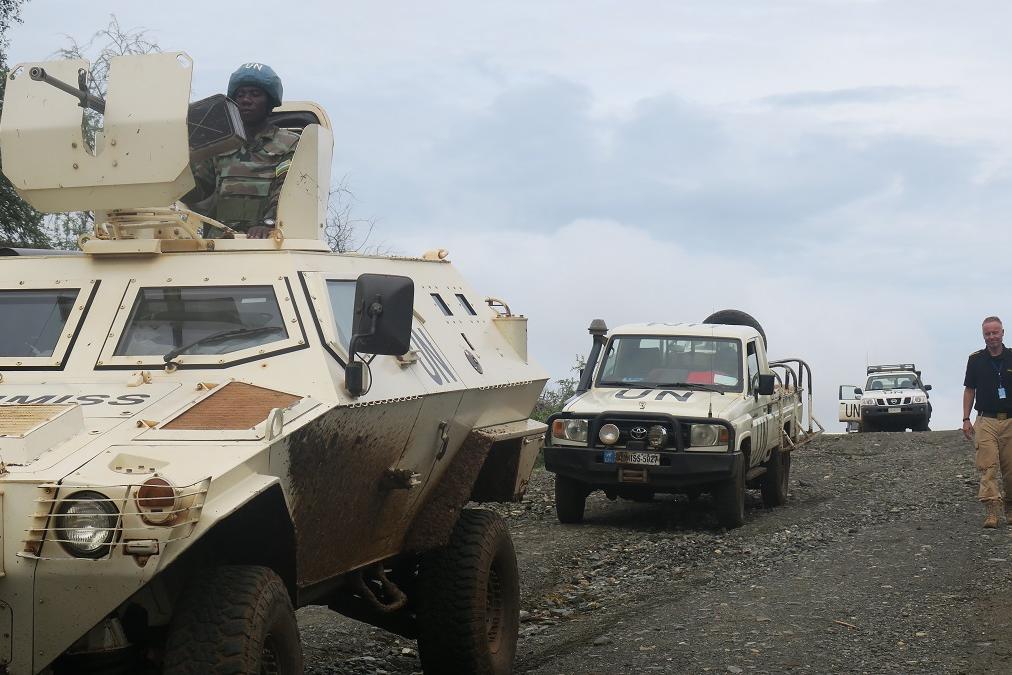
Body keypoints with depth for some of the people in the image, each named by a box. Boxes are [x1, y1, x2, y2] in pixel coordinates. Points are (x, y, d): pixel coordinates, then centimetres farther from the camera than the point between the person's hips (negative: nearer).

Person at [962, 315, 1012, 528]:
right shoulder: (976, 360, 5)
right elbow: (969, 390, 10)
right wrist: (966, 419, 3)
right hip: (986, 421, -1)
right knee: (987, 466, -11)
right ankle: (992, 510, -16)